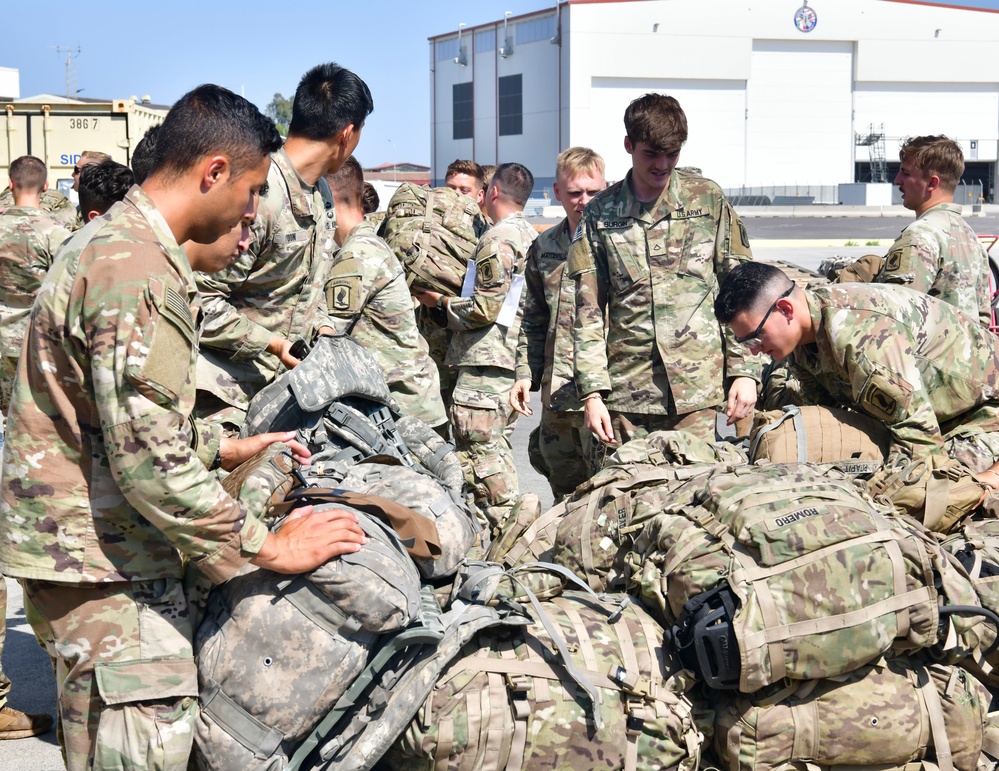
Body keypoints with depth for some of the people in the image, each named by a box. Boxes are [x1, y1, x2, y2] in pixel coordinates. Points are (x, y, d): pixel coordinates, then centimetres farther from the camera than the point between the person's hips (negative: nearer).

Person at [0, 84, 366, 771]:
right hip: (100, 562, -11)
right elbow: (149, 461, -25)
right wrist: (270, 548, -18)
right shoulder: (136, 273, -21)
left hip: (93, 542, 11)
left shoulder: (111, 242, 15)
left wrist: (226, 449, 21)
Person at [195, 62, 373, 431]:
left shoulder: (323, 195, 12)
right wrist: (270, 343, -18)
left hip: (281, 386, 8)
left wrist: (322, 327, 8)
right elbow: (199, 300, -22)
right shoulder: (257, 194, -21)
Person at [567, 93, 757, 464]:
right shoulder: (601, 213, 7)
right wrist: (592, 392, -2)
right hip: (626, 391, 1)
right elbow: (588, 311, 6)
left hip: (696, 388, -1)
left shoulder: (709, 201, 6)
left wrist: (745, 371, 0)